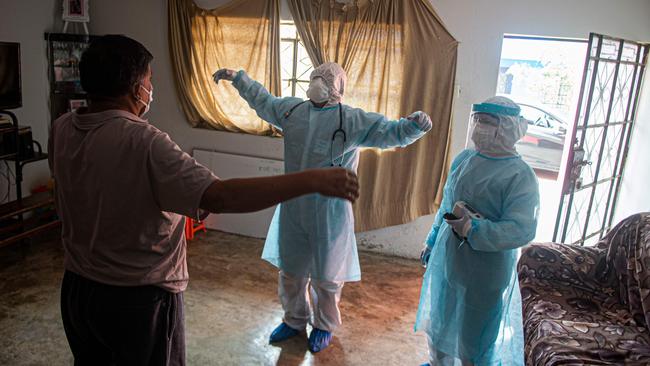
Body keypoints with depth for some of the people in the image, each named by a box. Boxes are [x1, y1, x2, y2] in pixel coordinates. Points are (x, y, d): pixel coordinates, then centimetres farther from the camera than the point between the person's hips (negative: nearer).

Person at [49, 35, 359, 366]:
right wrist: (313, 180, -38)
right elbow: (220, 197, -37)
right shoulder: (142, 143, -28)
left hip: (77, 289, 7)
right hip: (137, 300, -7)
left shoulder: (61, 131, -4)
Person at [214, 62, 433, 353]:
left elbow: (391, 132, -18)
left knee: (327, 276, 11)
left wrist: (415, 125, -38)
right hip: (293, 208, 5)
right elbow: (262, 100, 21)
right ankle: (294, 320, 43)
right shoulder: (292, 109, 4)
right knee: (291, 270, 19)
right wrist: (238, 77, 24)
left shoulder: (353, 120, -11)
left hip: (330, 213, -4)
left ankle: (324, 326, 36)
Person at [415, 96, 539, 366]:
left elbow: (522, 230, -24)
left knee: (474, 339, 10)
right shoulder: (464, 158, 3)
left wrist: (473, 230, -34)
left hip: (485, 272, -7)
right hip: (445, 259, 7)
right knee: (438, 322, 25)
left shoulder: (520, 175, -17)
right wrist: (431, 241, 20)